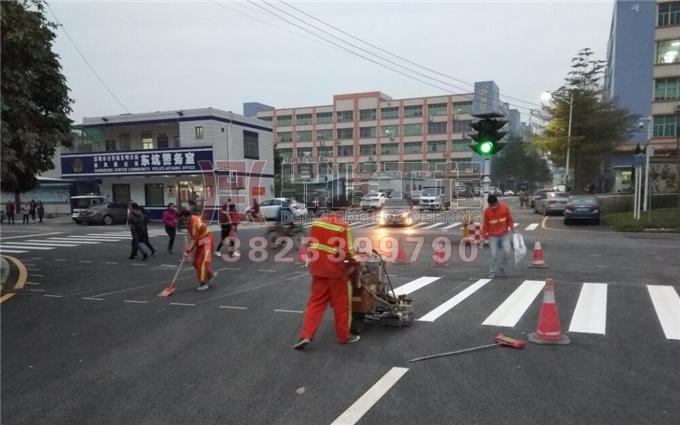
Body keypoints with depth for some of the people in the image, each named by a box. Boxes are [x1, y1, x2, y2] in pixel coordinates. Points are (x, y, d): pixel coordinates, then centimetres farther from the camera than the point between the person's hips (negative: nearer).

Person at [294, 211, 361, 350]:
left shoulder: (317, 222, 4)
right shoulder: (343, 226, -13)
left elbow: (311, 245, 10)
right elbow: (346, 252, -17)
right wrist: (354, 262, 1)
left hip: (318, 269, 5)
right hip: (335, 270, -5)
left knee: (316, 302, 11)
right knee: (341, 304, 10)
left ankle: (306, 335, 2)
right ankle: (344, 336, 22)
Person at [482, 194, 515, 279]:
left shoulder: (504, 207, -7)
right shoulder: (487, 211, -7)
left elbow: (509, 219, 5)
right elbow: (485, 224, 1)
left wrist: (512, 229, 1)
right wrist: (484, 236, 2)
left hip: (504, 235, 1)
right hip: (493, 236, -1)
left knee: (507, 252, -12)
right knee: (494, 255, -6)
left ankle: (501, 267, 13)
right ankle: (492, 272, 9)